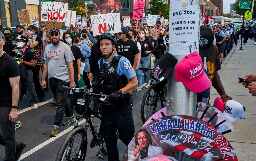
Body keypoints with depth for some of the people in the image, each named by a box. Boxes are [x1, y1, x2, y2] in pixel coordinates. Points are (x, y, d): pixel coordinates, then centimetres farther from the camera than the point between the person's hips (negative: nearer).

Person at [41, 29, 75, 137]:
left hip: (62, 79, -6)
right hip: (51, 78, 6)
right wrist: (43, 79, 11)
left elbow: (70, 65, -10)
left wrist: (72, 81, -14)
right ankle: (70, 115, 36)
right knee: (61, 100, 17)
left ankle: (56, 126, 1)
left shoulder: (65, 47, -8)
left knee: (60, 103, -5)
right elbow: (45, 64, 14)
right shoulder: (47, 47, 9)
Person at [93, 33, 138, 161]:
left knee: (127, 137, 4)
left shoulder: (122, 61, -12)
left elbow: (134, 83, -13)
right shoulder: (99, 63, 4)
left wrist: (120, 92, -24)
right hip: (106, 107, 5)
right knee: (109, 139, 11)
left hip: (122, 107, -4)